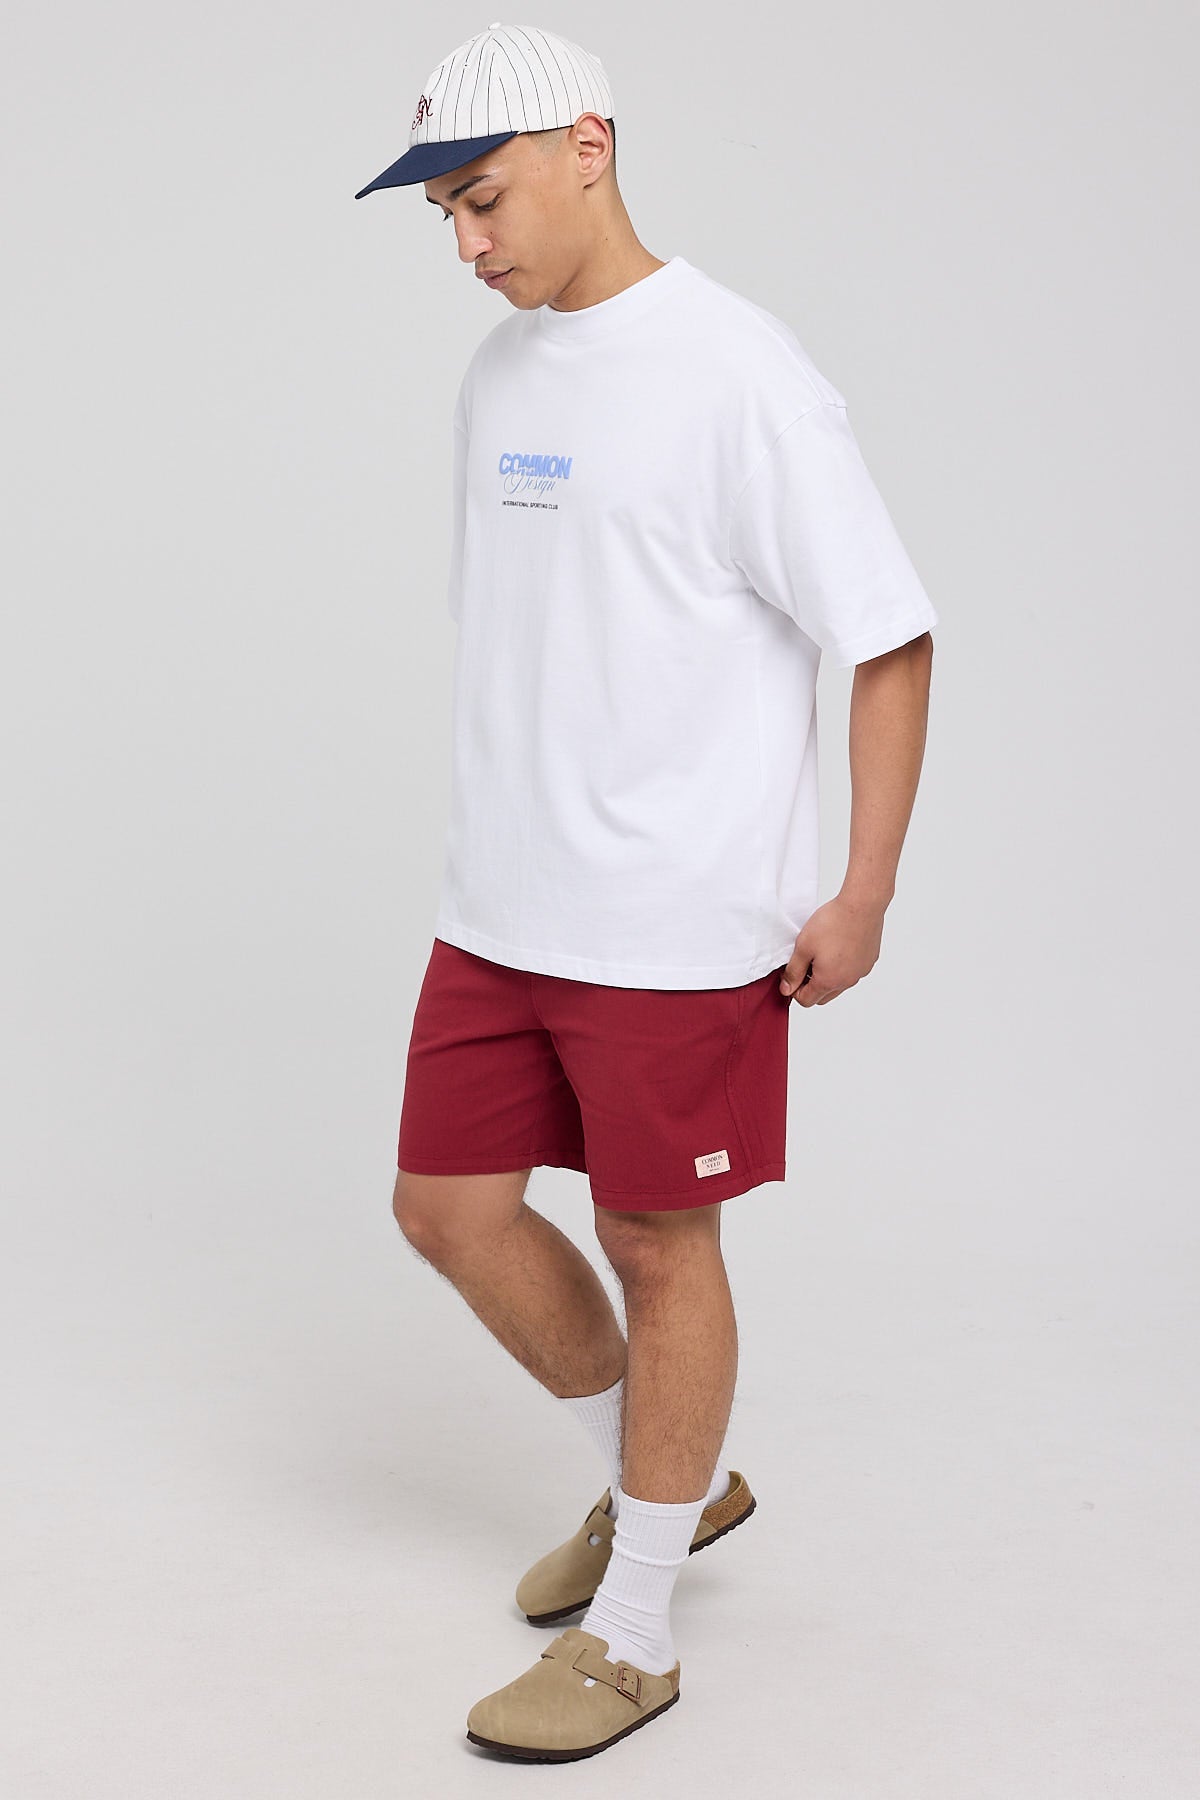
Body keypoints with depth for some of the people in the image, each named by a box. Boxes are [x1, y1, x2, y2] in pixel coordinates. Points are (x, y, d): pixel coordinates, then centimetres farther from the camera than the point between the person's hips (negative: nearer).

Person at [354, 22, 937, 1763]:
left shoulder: (736, 371, -13)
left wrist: (862, 892, -12)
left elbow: (888, 637, -12)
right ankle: (674, 1482, 35)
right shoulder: (499, 372, 10)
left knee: (659, 1243, 3)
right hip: (501, 905, 8)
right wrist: (511, 833, 18)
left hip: (681, 923, -8)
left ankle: (635, 1635, 21)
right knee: (449, 1203, 12)